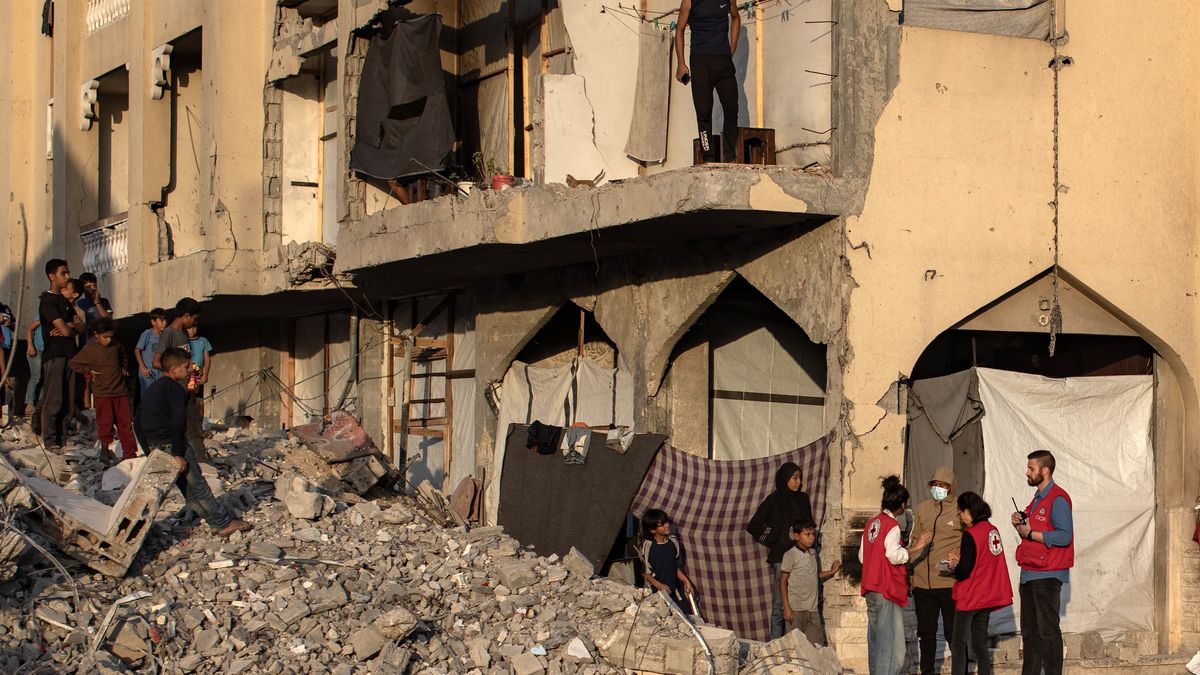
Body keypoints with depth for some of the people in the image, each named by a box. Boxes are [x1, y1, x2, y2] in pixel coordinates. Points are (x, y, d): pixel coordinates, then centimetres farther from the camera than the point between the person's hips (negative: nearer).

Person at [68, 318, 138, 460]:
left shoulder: (116, 345, 5)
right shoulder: (89, 349, -7)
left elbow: (123, 356, 29)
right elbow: (73, 363, -1)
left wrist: (124, 367, 16)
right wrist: (88, 372, -3)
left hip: (120, 391, 4)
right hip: (102, 393, -4)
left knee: (125, 422, 3)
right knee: (105, 424, -4)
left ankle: (129, 452, 7)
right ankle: (106, 450, 7)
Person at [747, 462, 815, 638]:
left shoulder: (803, 499, 14)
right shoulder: (774, 500, -1)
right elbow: (753, 526, 0)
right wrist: (772, 539, 0)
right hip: (781, 557, -5)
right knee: (780, 604, -6)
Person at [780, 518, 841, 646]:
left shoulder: (813, 553, 13)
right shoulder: (790, 555, -8)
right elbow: (783, 582, -7)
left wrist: (831, 572, 13)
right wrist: (786, 607, -12)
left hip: (812, 608, 6)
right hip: (796, 609, -6)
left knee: (817, 646, 2)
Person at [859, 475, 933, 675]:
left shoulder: (871, 523, 12)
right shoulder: (891, 525, -13)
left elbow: (862, 556, 16)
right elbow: (895, 555, -20)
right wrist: (916, 547, -12)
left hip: (871, 589, 9)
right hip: (887, 590, -9)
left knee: (876, 637, 14)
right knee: (891, 638, -6)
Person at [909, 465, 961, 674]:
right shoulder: (922, 508, 10)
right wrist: (910, 573, 14)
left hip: (950, 581, -4)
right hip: (923, 582, 4)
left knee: (953, 632, 1)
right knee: (926, 632, 12)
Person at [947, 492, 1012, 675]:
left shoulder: (970, 535, -18)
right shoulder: (992, 530, 5)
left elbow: (963, 572, -20)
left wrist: (954, 566, 0)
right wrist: (960, 560, 10)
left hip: (969, 597, -7)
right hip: (987, 597, 7)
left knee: (958, 644, 0)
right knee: (979, 643, 12)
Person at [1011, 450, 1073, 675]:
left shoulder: (1058, 499, -12)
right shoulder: (1038, 498, 18)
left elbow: (1064, 536, -22)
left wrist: (1030, 533, -17)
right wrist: (1020, 525, 5)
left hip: (1047, 575, -9)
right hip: (1029, 573, 9)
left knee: (1048, 631, -6)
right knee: (1029, 631, 12)